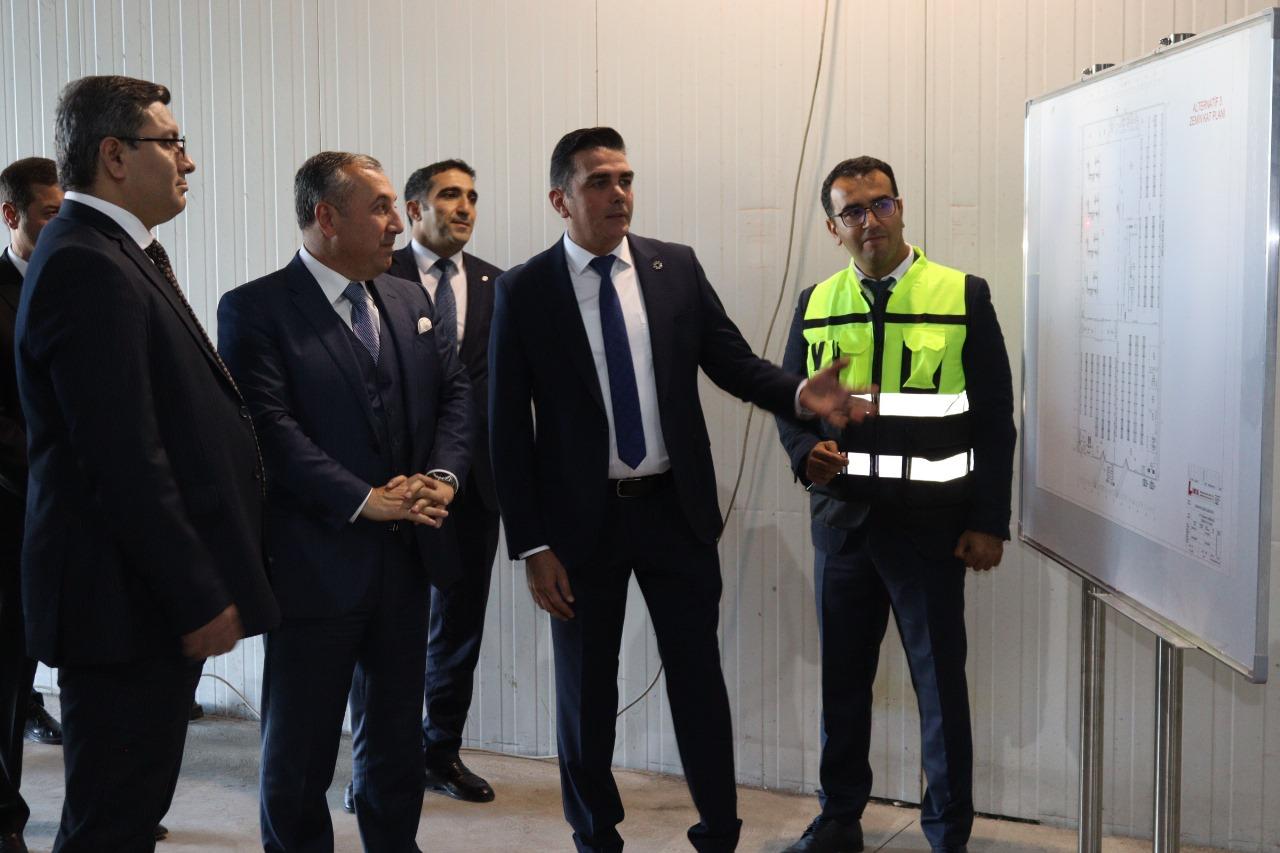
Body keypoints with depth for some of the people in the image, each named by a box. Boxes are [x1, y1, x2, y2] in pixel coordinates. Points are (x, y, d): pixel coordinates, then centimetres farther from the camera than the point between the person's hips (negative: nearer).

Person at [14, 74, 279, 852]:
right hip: (128, 605, -10)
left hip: (152, 595, 10)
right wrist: (198, 598, -19)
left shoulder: (123, 256, 14)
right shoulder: (86, 267, -18)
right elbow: (124, 461, -22)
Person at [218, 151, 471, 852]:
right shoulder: (254, 310, -9)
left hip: (406, 560, 6)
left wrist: (443, 474, -7)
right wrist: (364, 500, -21)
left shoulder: (408, 301, 11)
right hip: (315, 564, -6)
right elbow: (269, 427, -17)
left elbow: (453, 391, 11)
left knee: (395, 739, 17)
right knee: (300, 750, 8)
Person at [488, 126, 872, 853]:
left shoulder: (678, 268, 1)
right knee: (587, 691, 12)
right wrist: (532, 546, -9)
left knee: (699, 677, 10)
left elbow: (733, 361, 2)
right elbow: (508, 427, -5)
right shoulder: (524, 291, -6)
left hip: (676, 508, 2)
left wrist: (800, 393, -21)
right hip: (583, 519, -1)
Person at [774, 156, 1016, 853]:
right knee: (842, 674, 12)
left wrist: (988, 523, -6)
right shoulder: (816, 304, 8)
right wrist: (807, 451, -11)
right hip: (841, 517, 3)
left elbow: (994, 418, -2)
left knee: (940, 680, 4)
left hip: (931, 524, -3)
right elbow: (788, 402, 12)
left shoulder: (964, 296, -2)